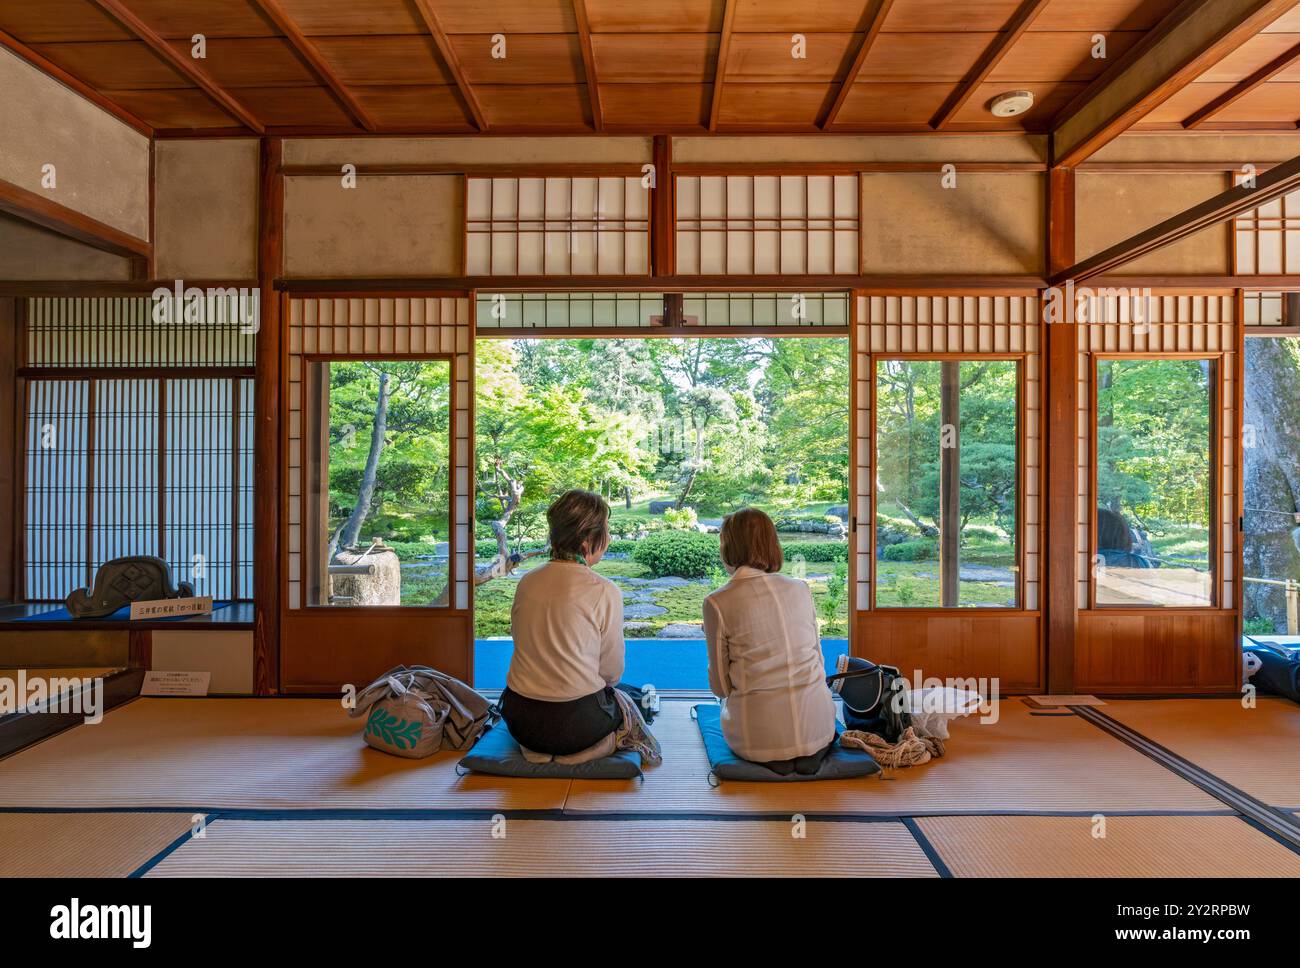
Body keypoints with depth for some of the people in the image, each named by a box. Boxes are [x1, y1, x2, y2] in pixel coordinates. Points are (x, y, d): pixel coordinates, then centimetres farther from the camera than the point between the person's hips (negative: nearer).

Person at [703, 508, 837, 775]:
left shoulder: (718, 603, -9)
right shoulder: (800, 589, 3)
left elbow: (720, 685, -2)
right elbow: (818, 660, 12)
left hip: (759, 735, -3)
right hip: (817, 727, 3)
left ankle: (772, 760, 6)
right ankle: (812, 753, 9)